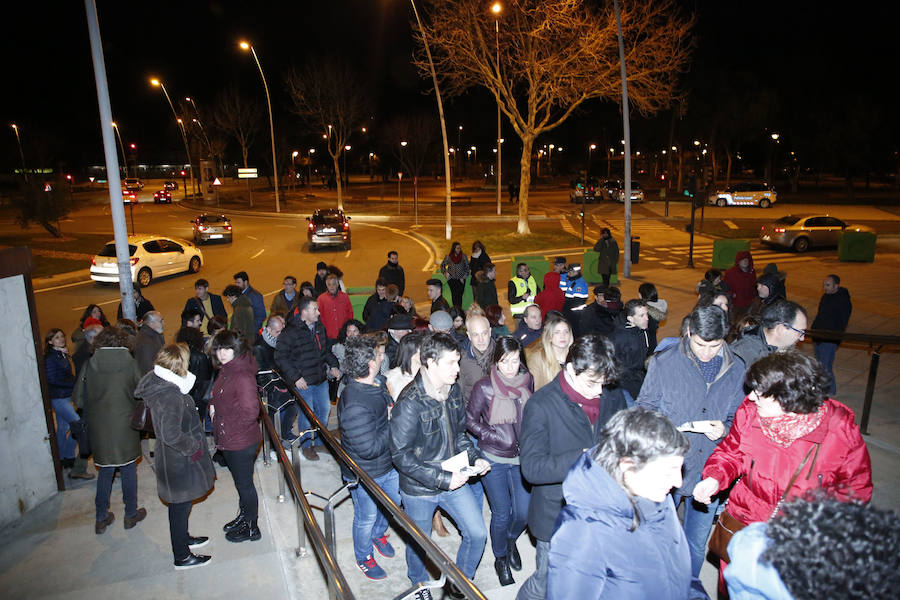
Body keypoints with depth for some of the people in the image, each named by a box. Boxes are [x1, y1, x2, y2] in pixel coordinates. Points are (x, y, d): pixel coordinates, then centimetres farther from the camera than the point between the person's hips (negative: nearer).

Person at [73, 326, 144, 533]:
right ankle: (131, 514, 23)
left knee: (106, 471, 16)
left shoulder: (90, 364, -4)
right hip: (125, 425, -2)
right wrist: (136, 417, 9)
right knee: (128, 469, 13)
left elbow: (78, 399, -1)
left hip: (99, 426, 2)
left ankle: (101, 518, 22)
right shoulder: (130, 363, -10)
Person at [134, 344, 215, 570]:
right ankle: (182, 557, 26)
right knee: (180, 506, 8)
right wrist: (193, 447, -21)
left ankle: (183, 539, 46)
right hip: (180, 464, -9)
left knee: (180, 505, 26)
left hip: (173, 459, 9)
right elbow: (171, 434, -36)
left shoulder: (157, 386, 0)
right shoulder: (171, 397, -31)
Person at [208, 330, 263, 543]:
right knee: (240, 481, 25)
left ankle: (251, 528, 26)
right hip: (228, 440, 9)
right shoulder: (225, 371, 4)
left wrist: (230, 430, -18)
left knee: (244, 483, 8)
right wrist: (213, 406, 5)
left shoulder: (243, 376, -27)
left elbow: (250, 411, -30)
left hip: (241, 442, -9)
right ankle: (244, 516, 44)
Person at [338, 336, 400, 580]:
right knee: (366, 518, 17)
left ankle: (378, 534, 57)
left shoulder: (375, 386, -6)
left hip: (388, 465, 8)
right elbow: (369, 448, -33)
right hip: (365, 475, -8)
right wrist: (395, 425, -24)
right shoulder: (354, 405, -36)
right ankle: (364, 558, 45)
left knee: (395, 502, 28)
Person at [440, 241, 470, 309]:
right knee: (454, 295, -6)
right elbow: (442, 265, 16)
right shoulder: (448, 257, 2)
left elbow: (467, 267, 6)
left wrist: (463, 277, 1)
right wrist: (445, 273, 4)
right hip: (452, 279, 0)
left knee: (459, 295, -8)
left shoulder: (463, 256, 2)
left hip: (461, 279, 0)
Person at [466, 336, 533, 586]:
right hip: (494, 460, -3)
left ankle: (511, 540, 42)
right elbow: (470, 420, -6)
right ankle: (500, 558, 35)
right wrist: (495, 437, -16)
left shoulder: (528, 381, -5)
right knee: (501, 514, 7)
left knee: (523, 511, 7)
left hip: (522, 457, 3)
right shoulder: (484, 387, -16)